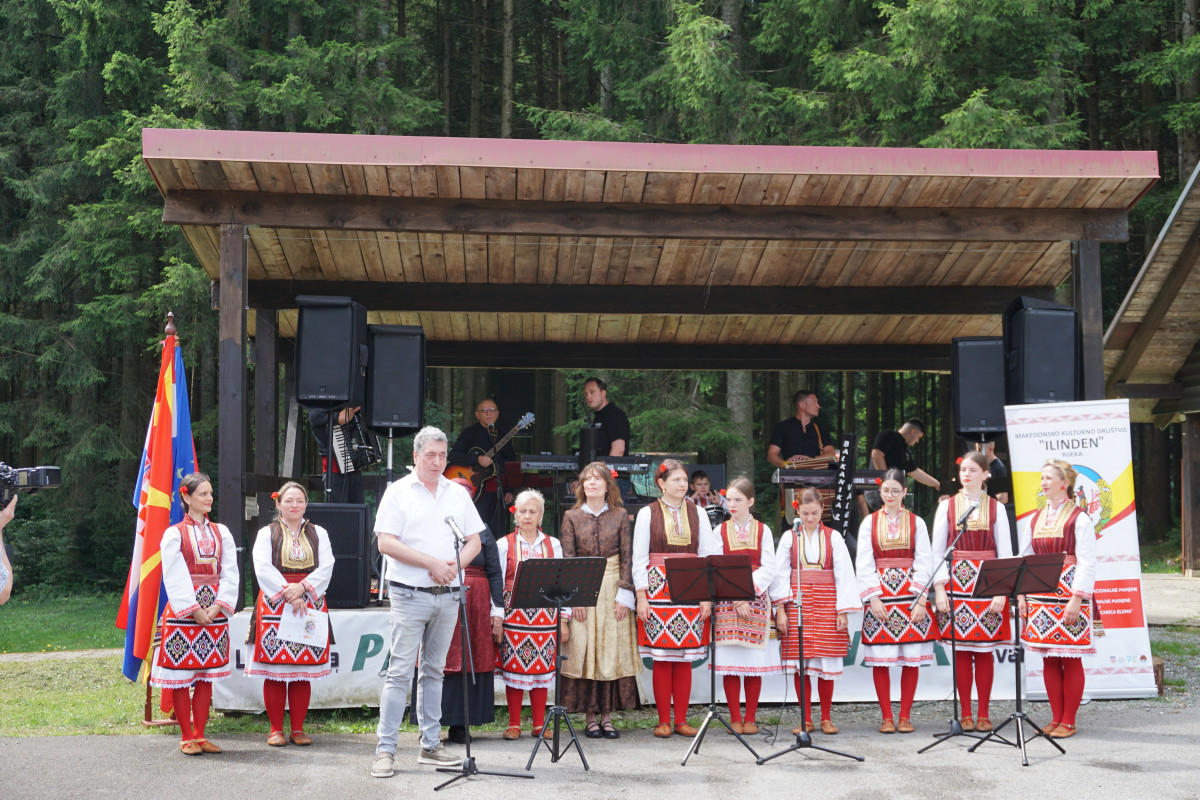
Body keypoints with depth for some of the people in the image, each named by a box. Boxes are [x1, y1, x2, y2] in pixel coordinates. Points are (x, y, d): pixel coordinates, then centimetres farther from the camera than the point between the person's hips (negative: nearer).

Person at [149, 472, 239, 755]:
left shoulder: (221, 532, 11)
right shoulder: (174, 534, -1)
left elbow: (230, 573, 5)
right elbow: (175, 578, -7)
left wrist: (217, 606, -8)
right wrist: (195, 610, -13)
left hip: (214, 610, 4)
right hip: (183, 610, -4)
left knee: (207, 675, 6)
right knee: (181, 676, -1)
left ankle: (200, 735, 13)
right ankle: (186, 737, 7)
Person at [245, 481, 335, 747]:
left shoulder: (318, 533, 14)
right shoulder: (267, 534, 8)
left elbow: (326, 568, 2)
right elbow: (263, 569, -4)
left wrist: (302, 587, -13)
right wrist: (288, 593, -15)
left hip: (310, 605, 2)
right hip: (274, 605, -2)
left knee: (303, 671, 2)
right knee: (274, 670, -2)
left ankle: (298, 728, 9)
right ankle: (276, 729, 6)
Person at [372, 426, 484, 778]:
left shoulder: (458, 493, 12)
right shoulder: (398, 492, -1)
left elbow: (474, 541, 13)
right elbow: (386, 543, -10)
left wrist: (455, 566, -8)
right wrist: (432, 564, -15)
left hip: (448, 596, 5)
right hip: (410, 594, -4)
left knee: (434, 671, 11)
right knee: (400, 671, -6)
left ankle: (430, 745, 17)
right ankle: (385, 749, -3)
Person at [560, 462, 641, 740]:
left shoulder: (620, 516, 6)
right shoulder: (572, 517, 5)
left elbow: (627, 557, 2)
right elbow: (567, 559, 1)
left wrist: (624, 595, -7)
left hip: (613, 590, 0)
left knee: (613, 651, -1)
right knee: (583, 652, -2)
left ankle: (607, 715, 7)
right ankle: (589, 717, 5)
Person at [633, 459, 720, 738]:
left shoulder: (697, 514, 10)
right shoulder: (647, 514, 4)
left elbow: (709, 554, 8)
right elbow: (639, 558, 2)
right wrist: (641, 596, -6)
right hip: (658, 592, -2)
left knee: (685, 659, 2)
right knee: (661, 659, -2)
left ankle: (681, 720, 10)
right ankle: (664, 721, 6)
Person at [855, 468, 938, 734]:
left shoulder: (916, 523, 7)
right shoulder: (869, 523, 7)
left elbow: (924, 563, 1)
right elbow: (863, 564, 2)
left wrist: (920, 600, -9)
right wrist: (873, 598, -8)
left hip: (910, 595, 0)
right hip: (879, 595, 0)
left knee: (911, 659, 0)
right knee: (880, 660, -2)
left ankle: (905, 716, 9)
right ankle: (886, 717, 6)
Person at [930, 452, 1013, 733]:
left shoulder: (996, 508, 6)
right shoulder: (947, 506, 6)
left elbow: (1005, 552, 3)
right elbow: (937, 550, 5)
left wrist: (1002, 591, -6)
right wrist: (939, 588, -4)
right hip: (957, 581, 0)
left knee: (985, 651, 1)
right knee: (961, 651, 0)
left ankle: (983, 714, 9)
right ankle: (965, 714, 7)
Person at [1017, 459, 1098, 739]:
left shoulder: (1079, 519, -5)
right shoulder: (1035, 519, 13)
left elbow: (1087, 563, -9)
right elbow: (1025, 558, 15)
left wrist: (1077, 598, -16)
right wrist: (1021, 594, 7)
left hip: (1068, 595, -6)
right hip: (1040, 597, 6)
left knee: (1070, 660, -1)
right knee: (1048, 659, 7)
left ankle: (1068, 721, 6)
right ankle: (1056, 718, 15)